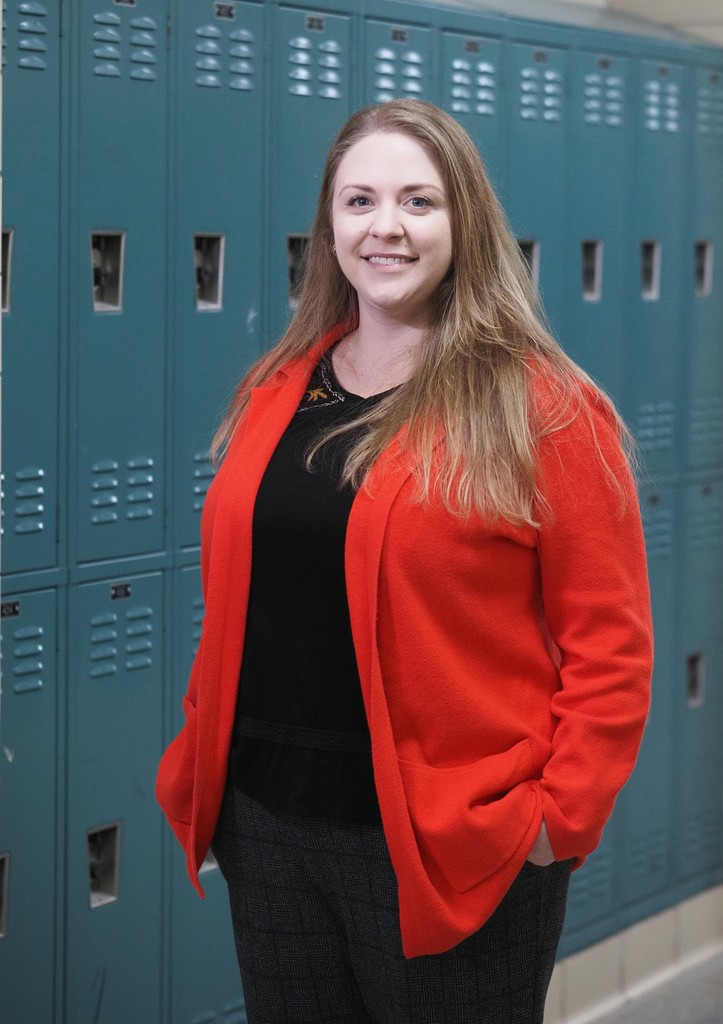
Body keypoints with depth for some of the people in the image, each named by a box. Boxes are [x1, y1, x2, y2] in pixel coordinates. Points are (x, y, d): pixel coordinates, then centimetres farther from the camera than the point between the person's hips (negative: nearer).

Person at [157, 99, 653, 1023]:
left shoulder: (540, 410, -8)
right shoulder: (277, 394, 8)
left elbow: (609, 644, -9)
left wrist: (559, 816, -14)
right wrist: (203, 767, 9)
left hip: (453, 848, -5)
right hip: (270, 825, 5)